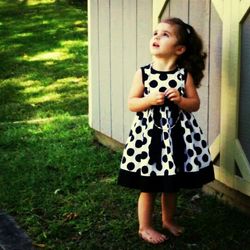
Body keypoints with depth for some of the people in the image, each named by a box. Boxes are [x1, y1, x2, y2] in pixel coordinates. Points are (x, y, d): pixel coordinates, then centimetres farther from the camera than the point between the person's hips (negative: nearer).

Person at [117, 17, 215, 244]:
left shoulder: (184, 75, -3)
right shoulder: (143, 73, -6)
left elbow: (195, 104, 2)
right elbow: (131, 103, -3)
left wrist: (181, 100, -18)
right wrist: (149, 100, -21)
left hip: (177, 135, 2)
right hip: (149, 134, -2)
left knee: (172, 185, 17)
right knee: (148, 187, 6)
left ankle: (168, 220, 39)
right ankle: (145, 227, 23)